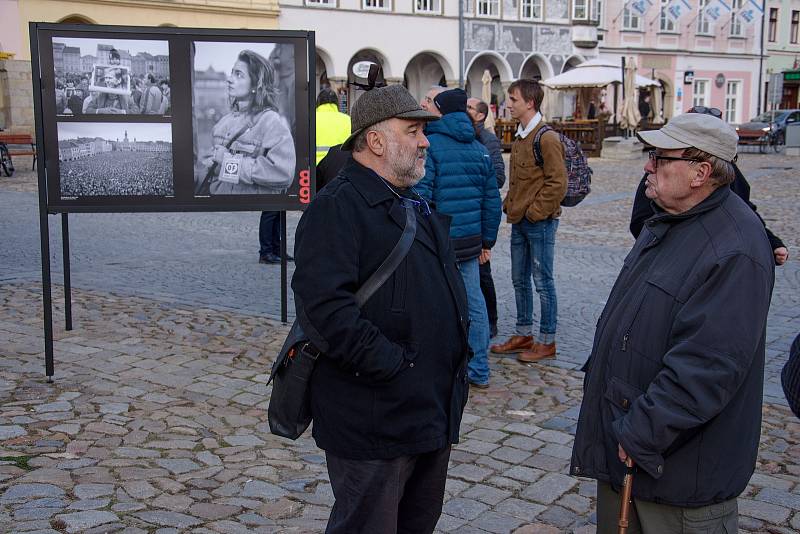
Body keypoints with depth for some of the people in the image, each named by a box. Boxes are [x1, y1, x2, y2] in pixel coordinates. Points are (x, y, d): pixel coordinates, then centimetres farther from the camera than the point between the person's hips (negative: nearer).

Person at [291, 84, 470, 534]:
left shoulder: (417, 205, 15)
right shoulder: (337, 207, -16)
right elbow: (324, 306, -28)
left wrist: (458, 364, 14)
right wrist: (392, 367, -24)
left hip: (434, 411, 9)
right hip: (376, 423, -9)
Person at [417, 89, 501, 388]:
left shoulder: (429, 146, -10)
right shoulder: (479, 149, 12)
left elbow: (419, 196, -16)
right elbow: (492, 200, 14)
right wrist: (487, 242, 20)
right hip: (471, 241, 7)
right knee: (474, 304, 13)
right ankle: (479, 372, 21)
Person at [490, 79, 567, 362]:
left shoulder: (547, 138, -14)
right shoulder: (519, 138, 13)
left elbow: (557, 183, -18)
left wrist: (535, 211, -16)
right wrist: (510, 204, 12)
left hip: (539, 222, -9)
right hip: (519, 221, 9)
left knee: (543, 282, 0)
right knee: (520, 280, 15)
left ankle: (547, 341, 10)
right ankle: (524, 335, 26)